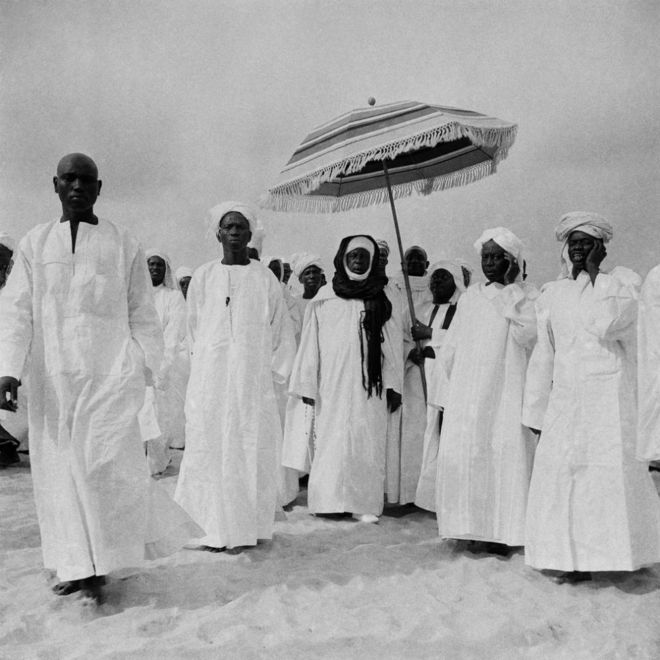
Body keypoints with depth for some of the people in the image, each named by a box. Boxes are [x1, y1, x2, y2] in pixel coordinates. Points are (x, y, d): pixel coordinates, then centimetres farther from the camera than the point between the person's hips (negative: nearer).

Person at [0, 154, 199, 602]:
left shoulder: (123, 244, 5)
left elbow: (142, 315, 5)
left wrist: (142, 370, -3)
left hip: (110, 372, -2)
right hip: (52, 378, 3)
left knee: (103, 462, -11)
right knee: (60, 469, 6)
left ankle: (102, 562, 8)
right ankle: (80, 565, 20)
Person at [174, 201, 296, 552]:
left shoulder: (265, 278, 4)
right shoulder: (203, 277, 7)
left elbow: (280, 330, 8)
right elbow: (193, 327, 13)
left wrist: (273, 371, 5)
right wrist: (202, 362, 11)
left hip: (253, 379, -1)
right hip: (209, 381, 1)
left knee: (251, 450, 0)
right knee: (208, 450, 0)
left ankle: (245, 528, 10)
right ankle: (213, 529, 9)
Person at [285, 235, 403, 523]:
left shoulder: (381, 300, 7)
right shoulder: (324, 299, 4)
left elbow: (391, 345, 6)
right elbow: (310, 343, 5)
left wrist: (393, 385, 1)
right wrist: (307, 385, 2)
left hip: (369, 387, 1)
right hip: (332, 384, -1)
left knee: (367, 442, 1)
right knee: (332, 439, 2)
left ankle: (364, 503, 9)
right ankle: (329, 500, 12)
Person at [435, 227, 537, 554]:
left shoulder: (524, 298, 4)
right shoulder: (470, 297, 14)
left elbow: (528, 334, -16)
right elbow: (451, 347, 17)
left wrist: (510, 290, -12)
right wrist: (457, 379, 10)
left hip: (506, 391, -3)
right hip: (468, 392, 3)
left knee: (505, 456, -6)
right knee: (465, 454, -1)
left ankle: (503, 531, 0)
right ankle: (473, 525, 7)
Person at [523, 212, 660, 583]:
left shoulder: (622, 283, 3)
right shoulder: (554, 293, 14)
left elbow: (605, 324, -17)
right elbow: (544, 354, 14)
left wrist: (589, 274, -7)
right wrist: (536, 410, 12)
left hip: (610, 395, -3)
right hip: (566, 397, 4)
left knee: (611, 474, -3)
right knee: (562, 475, 0)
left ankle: (616, 552, 11)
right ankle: (575, 558, 8)